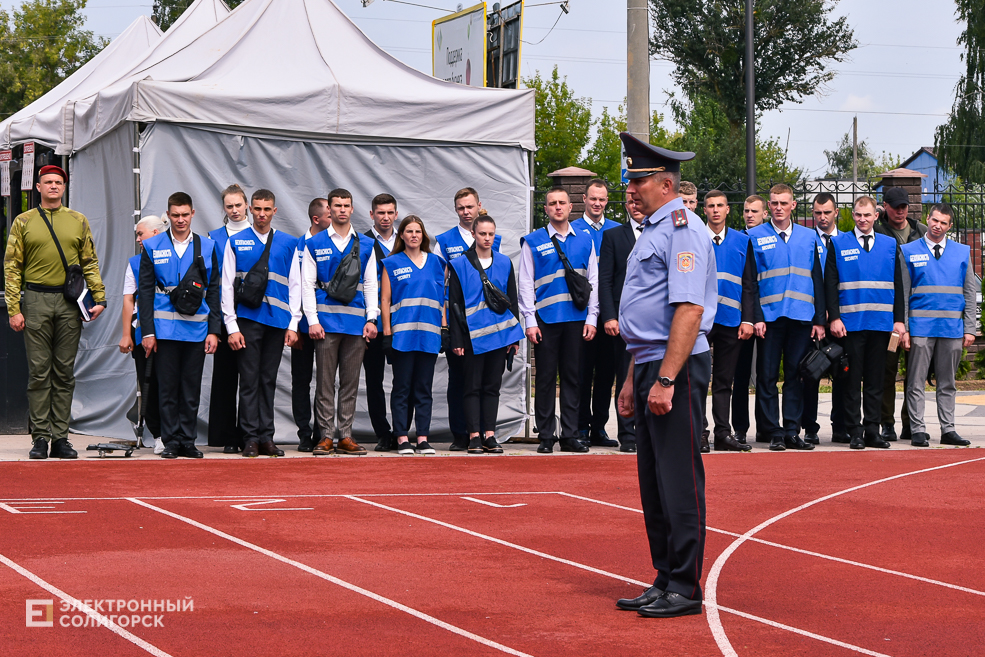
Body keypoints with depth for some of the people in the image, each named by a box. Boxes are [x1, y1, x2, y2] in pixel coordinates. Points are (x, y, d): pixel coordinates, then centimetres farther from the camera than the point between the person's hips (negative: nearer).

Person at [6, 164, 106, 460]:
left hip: (69, 302, 2)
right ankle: (40, 437, 3)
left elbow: (90, 263, 13)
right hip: (36, 301, -2)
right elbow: (12, 268, 4)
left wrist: (99, 298, 1)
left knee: (65, 373, 3)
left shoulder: (79, 221, 12)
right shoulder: (23, 222, 6)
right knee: (39, 371, -1)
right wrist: (14, 309, -4)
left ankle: (60, 438, 7)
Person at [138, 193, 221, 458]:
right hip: (165, 328, -1)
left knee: (192, 389, 4)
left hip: (196, 329, 1)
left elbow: (213, 292, 10)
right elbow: (144, 292, 3)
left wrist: (214, 330, 3)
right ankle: (171, 443, 8)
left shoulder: (207, 247, 9)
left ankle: (188, 441, 12)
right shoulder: (153, 247, 5)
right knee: (168, 388, 2)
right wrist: (147, 331, -4)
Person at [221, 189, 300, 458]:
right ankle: (251, 438, 0)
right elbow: (227, 286, 3)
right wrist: (232, 327, -5)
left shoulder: (288, 243, 10)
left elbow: (295, 285, 10)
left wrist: (293, 324, 2)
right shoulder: (236, 242, 5)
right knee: (249, 380, -3)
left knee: (269, 380, 6)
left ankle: (267, 438, 10)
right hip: (248, 319, -2)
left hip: (277, 321, 2)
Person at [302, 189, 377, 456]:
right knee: (325, 381, -2)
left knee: (351, 382, 4)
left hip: (356, 322, 2)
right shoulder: (315, 244, 5)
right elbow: (307, 285, 3)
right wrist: (312, 320, -6)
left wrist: (371, 318, 2)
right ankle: (326, 436, 2)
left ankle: (346, 437, 8)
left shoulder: (366, 245, 12)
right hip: (326, 321, -2)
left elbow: (371, 284, 12)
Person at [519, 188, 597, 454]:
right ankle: (546, 437, 6)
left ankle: (570, 435, 10)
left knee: (572, 377, 5)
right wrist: (530, 321, -5)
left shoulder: (584, 240, 10)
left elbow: (593, 281, 10)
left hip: (576, 319, 2)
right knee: (546, 378, 1)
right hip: (545, 319, -2)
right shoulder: (533, 242, 3)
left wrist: (591, 318, 2)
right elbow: (525, 284, 1)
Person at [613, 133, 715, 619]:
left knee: (679, 481, -6)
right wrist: (634, 378, 22)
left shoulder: (683, 229, -12)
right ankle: (664, 581, 20)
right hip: (650, 366, 10)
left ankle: (685, 588, 0)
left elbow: (689, 310, -21)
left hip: (676, 368, -10)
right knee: (653, 482, 13)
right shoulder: (652, 231, 19)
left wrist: (666, 379, -25)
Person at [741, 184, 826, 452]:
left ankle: (792, 431, 8)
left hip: (801, 317, 2)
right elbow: (749, 283, 2)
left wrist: (819, 320, 5)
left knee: (795, 375, 3)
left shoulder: (809, 237, 11)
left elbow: (818, 281, 11)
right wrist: (753, 318, -8)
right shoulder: (756, 237, 5)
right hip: (769, 316, -2)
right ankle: (774, 432, 4)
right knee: (767, 376, -1)